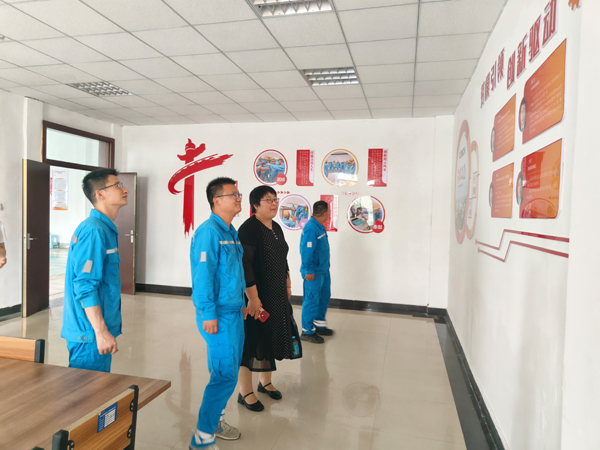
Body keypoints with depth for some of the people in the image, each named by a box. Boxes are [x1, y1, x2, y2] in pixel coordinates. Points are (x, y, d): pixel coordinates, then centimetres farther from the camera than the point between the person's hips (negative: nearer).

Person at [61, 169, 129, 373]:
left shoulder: (106, 228, 11)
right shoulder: (94, 230, -18)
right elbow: (85, 286, -23)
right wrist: (101, 332, -23)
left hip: (97, 330, 9)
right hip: (91, 333, -9)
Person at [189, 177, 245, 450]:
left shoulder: (231, 232, 12)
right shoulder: (209, 232, -17)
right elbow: (202, 276, -21)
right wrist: (209, 315, -20)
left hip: (234, 313, 9)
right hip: (219, 315, -9)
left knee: (228, 372, 19)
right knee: (225, 376, -3)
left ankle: (215, 420, 37)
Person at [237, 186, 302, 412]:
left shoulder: (276, 228, 10)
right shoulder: (249, 228, -18)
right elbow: (245, 265, -23)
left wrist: (287, 283, 18)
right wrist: (252, 297, -25)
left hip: (277, 295, 9)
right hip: (257, 296, -8)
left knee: (270, 336, 18)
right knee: (252, 339, 2)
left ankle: (265, 381, 37)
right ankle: (245, 392, 18)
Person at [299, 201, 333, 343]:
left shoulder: (320, 227, 8)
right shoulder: (311, 228, -22)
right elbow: (306, 252, -23)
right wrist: (309, 271, -20)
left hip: (323, 270, 10)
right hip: (314, 273, -10)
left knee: (324, 297, 19)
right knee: (312, 301, 0)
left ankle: (319, 325, 35)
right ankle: (307, 332, 13)